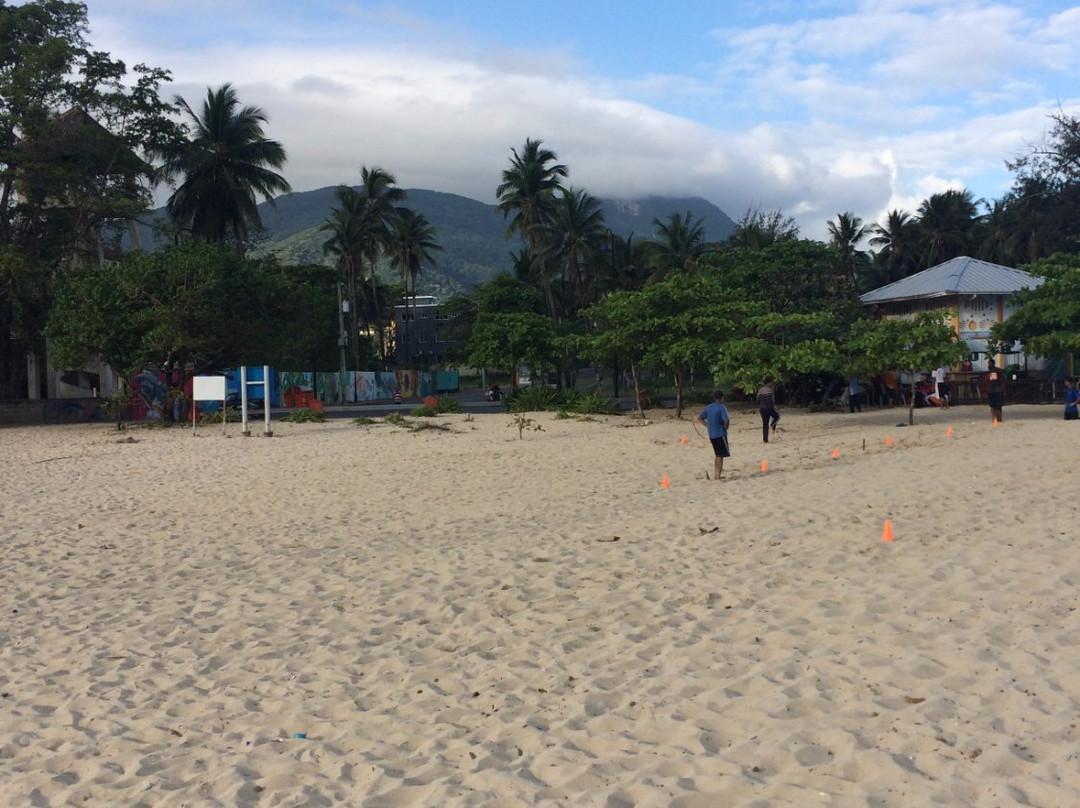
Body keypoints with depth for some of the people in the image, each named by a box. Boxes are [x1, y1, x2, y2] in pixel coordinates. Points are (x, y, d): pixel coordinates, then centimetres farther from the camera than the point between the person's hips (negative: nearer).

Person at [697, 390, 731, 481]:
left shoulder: (708, 407, 8)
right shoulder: (722, 407, -13)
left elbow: (699, 418, 14)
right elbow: (727, 420, -26)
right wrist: (726, 427, -6)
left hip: (711, 435, 7)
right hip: (720, 434, -7)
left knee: (716, 454, 20)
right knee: (720, 455, -2)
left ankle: (715, 473, 24)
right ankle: (718, 475, -4)